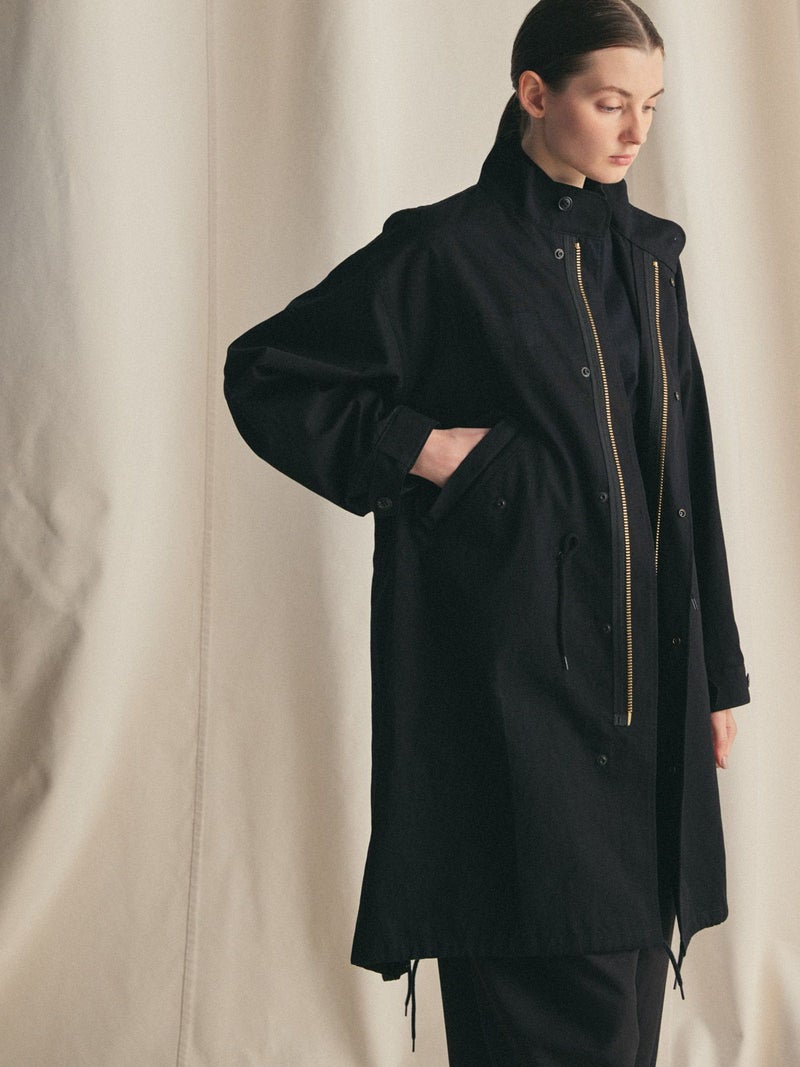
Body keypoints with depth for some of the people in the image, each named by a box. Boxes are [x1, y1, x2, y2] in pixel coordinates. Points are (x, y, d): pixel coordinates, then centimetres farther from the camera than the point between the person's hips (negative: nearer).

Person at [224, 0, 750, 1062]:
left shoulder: (648, 254, 12)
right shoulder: (448, 250, -6)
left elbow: (686, 472, 14)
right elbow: (264, 373, -1)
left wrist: (715, 672, 13)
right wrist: (417, 449, -12)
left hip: (642, 669, 6)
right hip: (518, 667, -6)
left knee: (631, 970, 11)